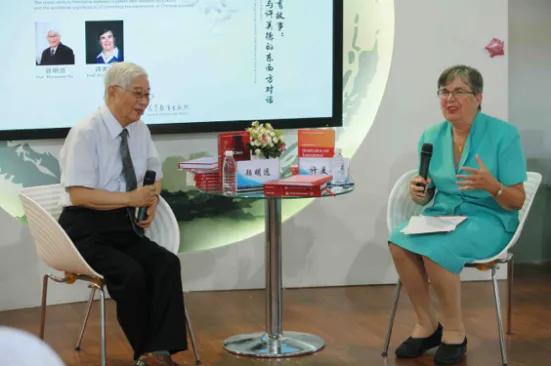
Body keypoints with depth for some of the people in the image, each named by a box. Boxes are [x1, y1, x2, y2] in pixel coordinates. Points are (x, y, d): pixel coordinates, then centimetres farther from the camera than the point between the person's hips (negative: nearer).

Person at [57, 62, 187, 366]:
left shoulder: (140, 130, 8)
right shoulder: (85, 133, -13)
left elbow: (155, 173, 23)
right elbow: (79, 194, -19)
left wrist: (151, 202, 2)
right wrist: (130, 198, -23)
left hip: (125, 227, 6)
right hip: (87, 230, -6)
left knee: (167, 264, -22)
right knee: (130, 272, -31)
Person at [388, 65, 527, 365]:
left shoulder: (503, 134, -9)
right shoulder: (432, 137, 6)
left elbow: (517, 202, -9)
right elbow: (426, 196, 13)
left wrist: (491, 185, -29)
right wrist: (417, 193, -11)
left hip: (488, 220, -5)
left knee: (434, 248, -33)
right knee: (399, 241, -26)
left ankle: (454, 331, -12)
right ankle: (426, 325, -9)